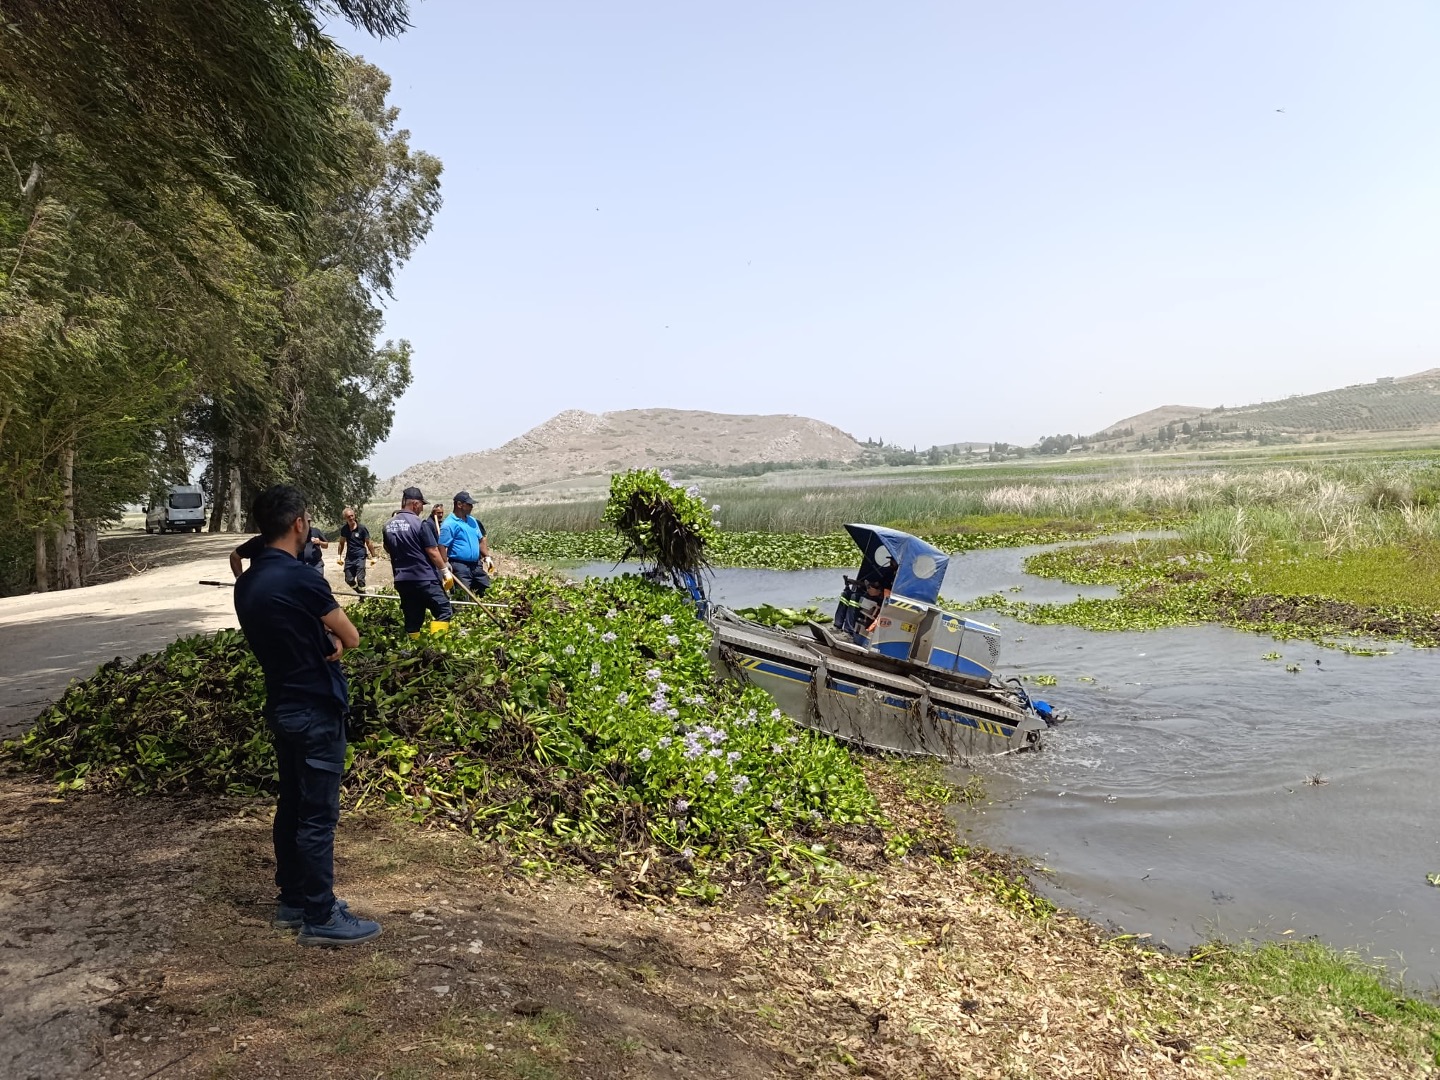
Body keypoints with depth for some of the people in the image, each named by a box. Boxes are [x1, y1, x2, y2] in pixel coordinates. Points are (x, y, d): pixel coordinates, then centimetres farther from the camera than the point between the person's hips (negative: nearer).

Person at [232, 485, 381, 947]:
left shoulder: (246, 584, 5)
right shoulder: (301, 579, -22)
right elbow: (351, 637, -12)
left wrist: (324, 641, -3)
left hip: (282, 707, 9)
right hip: (316, 711, -9)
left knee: (291, 806, 17)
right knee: (317, 815, -1)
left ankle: (293, 902, 29)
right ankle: (320, 918, 8)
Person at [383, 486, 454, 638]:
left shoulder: (388, 526, 9)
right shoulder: (420, 523, -12)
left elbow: (388, 550, 20)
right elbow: (432, 551, -12)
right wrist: (445, 571, -3)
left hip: (402, 579, 7)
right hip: (425, 577, -7)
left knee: (412, 618, 11)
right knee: (444, 611, -2)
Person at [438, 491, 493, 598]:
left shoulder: (472, 521, 15)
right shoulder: (450, 524, -11)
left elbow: (481, 540, 23)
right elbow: (442, 547, -16)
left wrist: (487, 557, 14)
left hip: (476, 565, 8)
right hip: (460, 566, -8)